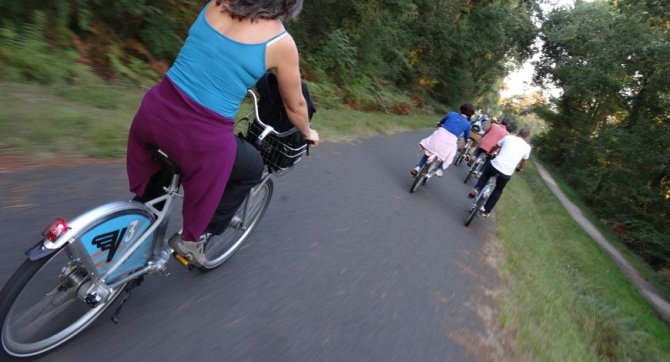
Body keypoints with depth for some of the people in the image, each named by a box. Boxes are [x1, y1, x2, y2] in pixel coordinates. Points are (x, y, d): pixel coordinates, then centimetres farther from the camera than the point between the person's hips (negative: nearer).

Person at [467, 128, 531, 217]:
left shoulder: (508, 137, 12)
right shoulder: (527, 147, 11)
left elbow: (495, 147, 28)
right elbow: (523, 162, 27)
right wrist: (519, 168, 49)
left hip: (495, 165, 0)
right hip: (506, 173, 0)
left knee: (486, 174, 35)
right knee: (498, 190, 25)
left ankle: (477, 189, 11)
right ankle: (486, 211, 27)